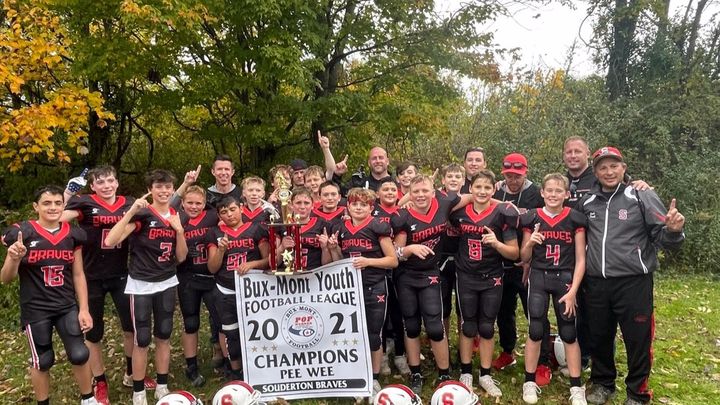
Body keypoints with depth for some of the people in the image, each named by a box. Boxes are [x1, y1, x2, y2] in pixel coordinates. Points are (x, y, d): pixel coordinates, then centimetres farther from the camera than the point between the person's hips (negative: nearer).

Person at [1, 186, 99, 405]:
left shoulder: (73, 234, 0)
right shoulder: (23, 233, -10)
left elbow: (78, 275, 5)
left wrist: (83, 309, 1)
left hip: (68, 307, 2)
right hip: (35, 310, -2)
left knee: (79, 354, 0)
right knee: (42, 361, 10)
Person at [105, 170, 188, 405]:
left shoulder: (177, 217, 4)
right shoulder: (142, 214, -13)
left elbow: (181, 258, 4)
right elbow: (110, 241, -26)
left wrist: (179, 230, -11)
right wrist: (131, 211, -31)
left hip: (167, 284, 5)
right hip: (141, 285, -5)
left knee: (164, 336, 12)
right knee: (142, 340, 1)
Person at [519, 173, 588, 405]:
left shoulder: (575, 219, -1)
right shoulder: (531, 219, 0)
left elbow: (580, 260, -1)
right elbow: (524, 258, 5)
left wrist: (573, 291, -8)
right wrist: (530, 242, -16)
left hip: (565, 279, 0)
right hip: (538, 279, 0)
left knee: (569, 333, 3)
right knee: (535, 331, 0)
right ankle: (530, 382, 15)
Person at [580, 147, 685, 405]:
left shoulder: (642, 197, -5)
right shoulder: (586, 202, 7)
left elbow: (662, 238, -5)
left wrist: (673, 231, -27)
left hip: (634, 283, -3)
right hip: (595, 284, 4)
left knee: (638, 340, 6)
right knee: (599, 338, 16)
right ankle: (602, 384, 37)